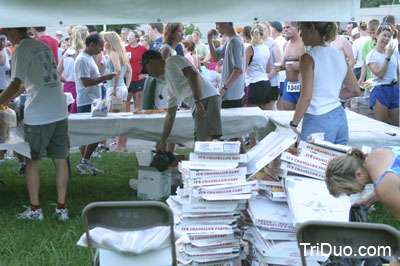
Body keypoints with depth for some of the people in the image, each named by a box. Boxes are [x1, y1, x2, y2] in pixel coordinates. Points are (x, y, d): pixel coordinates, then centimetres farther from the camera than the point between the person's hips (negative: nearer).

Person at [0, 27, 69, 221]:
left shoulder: (22, 49, -8)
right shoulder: (44, 46, 16)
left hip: (38, 116, -7)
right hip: (59, 112, 7)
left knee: (31, 161, 7)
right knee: (60, 160, 8)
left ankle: (35, 209, 12)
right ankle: (61, 208, 13)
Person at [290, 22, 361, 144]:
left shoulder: (309, 58, -11)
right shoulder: (339, 55, 9)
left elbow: (306, 97, -16)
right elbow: (355, 91, 15)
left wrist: (293, 125, -8)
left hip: (318, 122, -7)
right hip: (340, 118, 7)